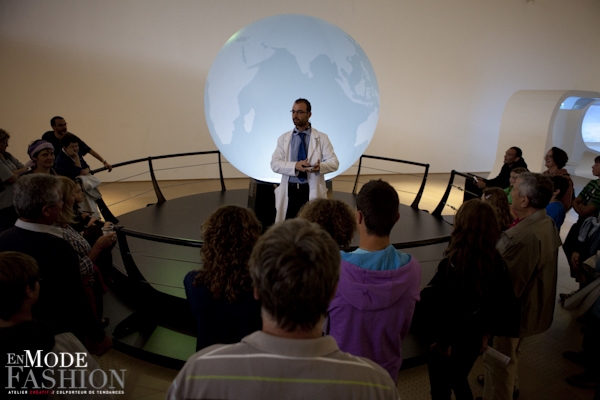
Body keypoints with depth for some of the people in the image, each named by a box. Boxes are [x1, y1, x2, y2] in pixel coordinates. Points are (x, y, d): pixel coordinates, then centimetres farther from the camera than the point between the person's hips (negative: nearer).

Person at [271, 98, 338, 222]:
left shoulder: (322, 138, 8)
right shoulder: (283, 138, 11)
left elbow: (334, 163, 1)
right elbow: (274, 164, 0)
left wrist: (320, 167, -22)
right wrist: (295, 166, -18)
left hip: (313, 193, -1)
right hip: (289, 193, 1)